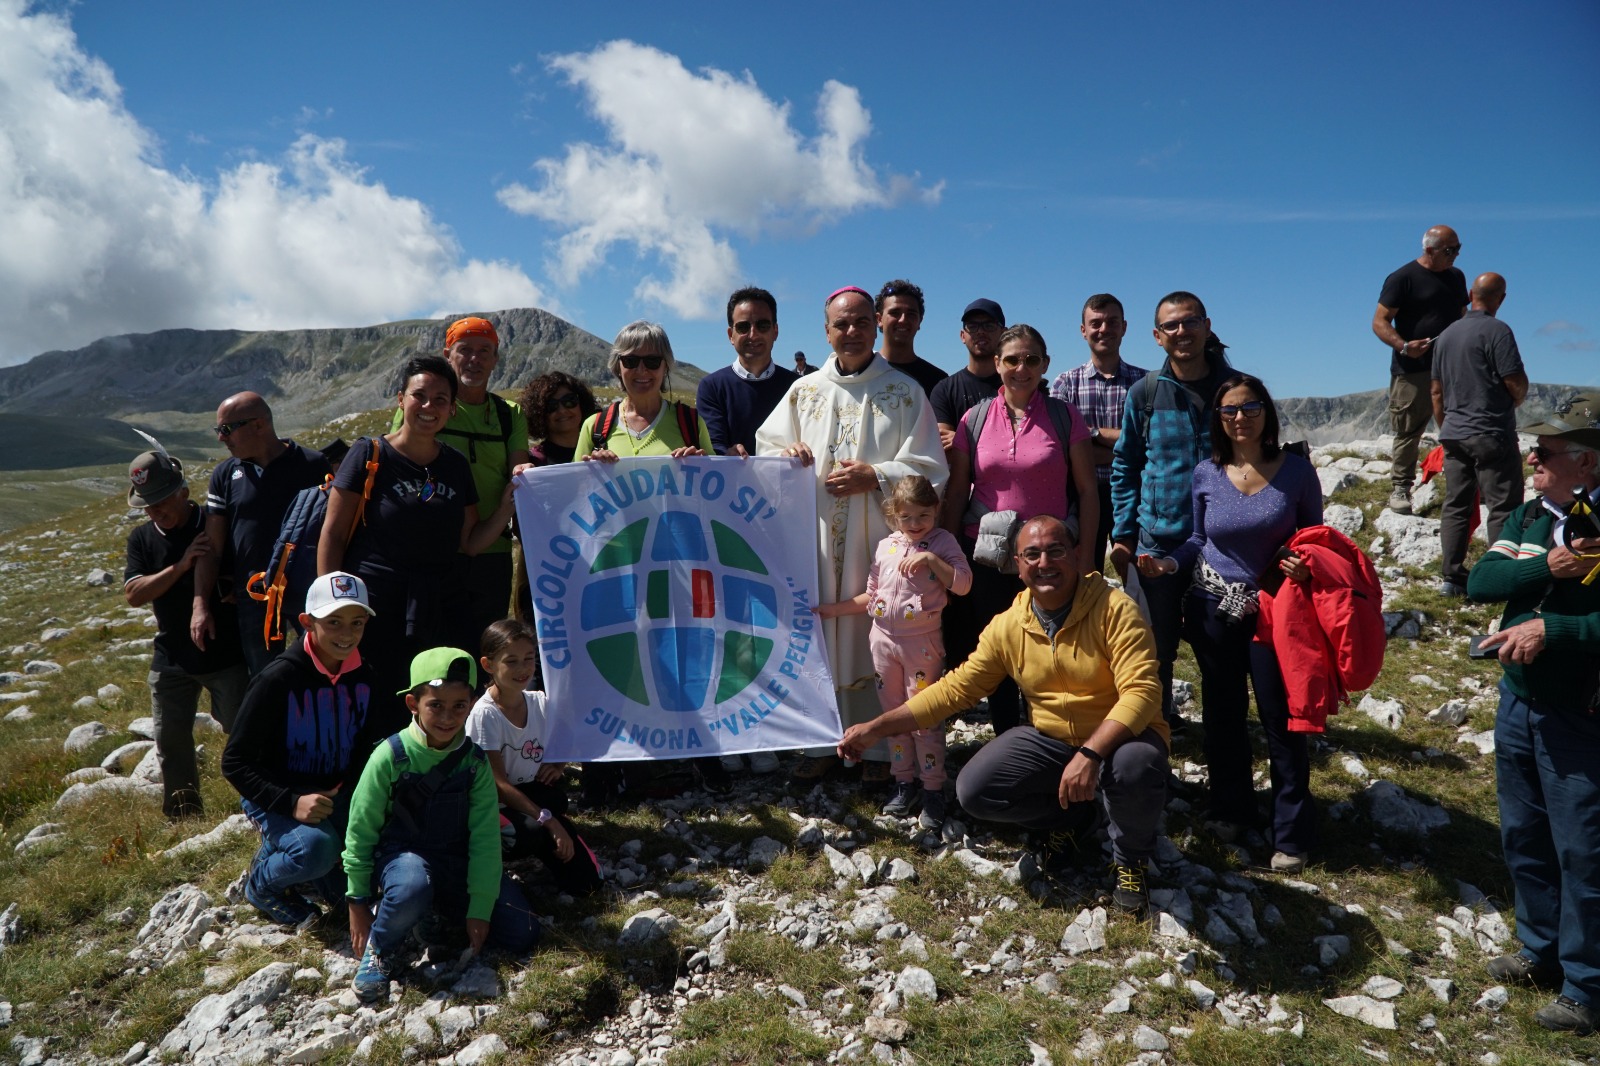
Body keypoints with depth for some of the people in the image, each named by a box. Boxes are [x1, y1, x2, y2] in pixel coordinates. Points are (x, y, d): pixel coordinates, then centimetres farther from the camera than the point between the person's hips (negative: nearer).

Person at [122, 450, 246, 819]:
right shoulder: (141, 538, 3)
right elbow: (133, 594, -10)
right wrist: (181, 566, -23)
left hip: (226, 654, -4)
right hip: (171, 660, 4)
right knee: (171, 742, 11)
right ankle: (183, 814, 27)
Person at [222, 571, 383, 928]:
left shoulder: (362, 676, -1)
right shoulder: (278, 679, -19)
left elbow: (369, 745, 12)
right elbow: (235, 763, -16)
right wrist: (291, 803, -28)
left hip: (336, 795, 5)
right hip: (276, 799, -5)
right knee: (317, 846, -33)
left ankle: (306, 877, 10)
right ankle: (262, 882, 1)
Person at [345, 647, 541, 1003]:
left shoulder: (474, 761, -7)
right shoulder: (391, 757, -16)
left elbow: (485, 839, -7)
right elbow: (360, 830, -7)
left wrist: (479, 910, -11)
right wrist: (358, 902, -4)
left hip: (457, 861, 4)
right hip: (401, 855, -4)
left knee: (522, 933, -8)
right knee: (412, 889, -41)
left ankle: (441, 907, 17)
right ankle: (378, 951, -8)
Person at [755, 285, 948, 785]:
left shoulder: (904, 392, 6)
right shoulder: (804, 390, 14)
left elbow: (928, 469, 0)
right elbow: (767, 449, 14)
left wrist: (875, 476, -14)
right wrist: (785, 455, -8)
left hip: (879, 537, -2)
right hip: (816, 537, 2)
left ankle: (878, 747, 12)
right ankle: (822, 743, 16)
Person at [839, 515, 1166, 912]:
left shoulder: (1114, 608, -20)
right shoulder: (1007, 627, -6)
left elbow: (1141, 692, -28)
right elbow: (955, 688, -1)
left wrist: (1090, 754, -41)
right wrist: (877, 727, -5)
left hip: (1122, 736, -4)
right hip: (1050, 739, 4)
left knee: (1135, 767, -38)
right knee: (973, 790, -14)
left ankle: (1132, 856, -3)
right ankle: (1065, 816, 15)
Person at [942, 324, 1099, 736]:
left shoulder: (1064, 416, -1)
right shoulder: (975, 419, 3)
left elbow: (1087, 490, 0)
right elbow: (957, 492, 6)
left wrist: (1085, 555, -5)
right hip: (985, 558, 2)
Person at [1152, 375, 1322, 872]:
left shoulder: (1295, 469, -7)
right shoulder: (1206, 474, -2)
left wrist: (1306, 566, -17)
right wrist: (1169, 562, -9)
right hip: (1213, 606, 2)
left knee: (1281, 718, 0)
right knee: (1222, 712, 14)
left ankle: (1292, 833, 14)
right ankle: (1230, 808, 32)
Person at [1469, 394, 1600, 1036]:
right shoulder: (1528, 516, 3)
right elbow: (1479, 582, -9)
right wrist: (1548, 565, -21)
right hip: (1517, 701, 6)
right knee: (1523, 837, 18)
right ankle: (1542, 952, 37)